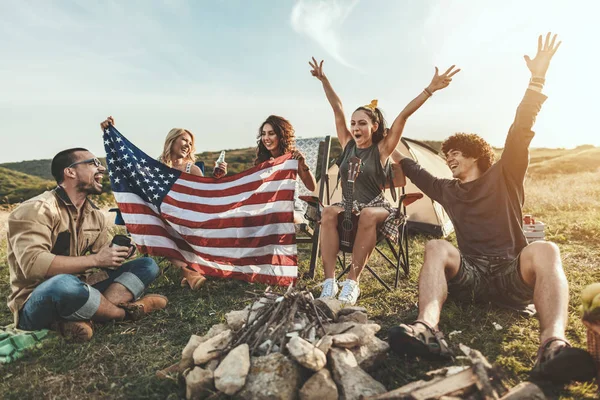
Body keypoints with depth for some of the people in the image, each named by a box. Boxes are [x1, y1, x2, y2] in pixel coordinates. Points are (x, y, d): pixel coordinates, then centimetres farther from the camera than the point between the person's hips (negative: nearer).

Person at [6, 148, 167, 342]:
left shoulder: (94, 214, 8)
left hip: (79, 289, 8)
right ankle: (127, 310, -14)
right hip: (35, 305, -8)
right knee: (65, 284, -42)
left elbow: (105, 258, 13)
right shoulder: (37, 209, -15)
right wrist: (94, 260, -24)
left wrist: (118, 253, -11)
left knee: (147, 265, -1)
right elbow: (33, 264, -28)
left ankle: (80, 318, -21)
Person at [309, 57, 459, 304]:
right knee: (329, 212, -30)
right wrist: (323, 79, 4)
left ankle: (352, 283, -32)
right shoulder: (348, 145, 4)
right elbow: (337, 109, 4)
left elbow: (403, 115, -14)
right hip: (348, 207, 3)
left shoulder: (382, 149, -6)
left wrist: (430, 89, -18)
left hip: (376, 209, -3)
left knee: (368, 215, -38)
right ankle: (329, 282, -32)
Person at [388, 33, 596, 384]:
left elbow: (520, 132, -1)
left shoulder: (504, 176, 11)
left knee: (545, 250, -32)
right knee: (436, 248, -26)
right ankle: (428, 329, -53)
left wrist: (537, 79, -10)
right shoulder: (448, 190, 21)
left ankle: (553, 345, -56)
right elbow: (415, 171, 33)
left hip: (513, 274, -1)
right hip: (469, 275, 2)